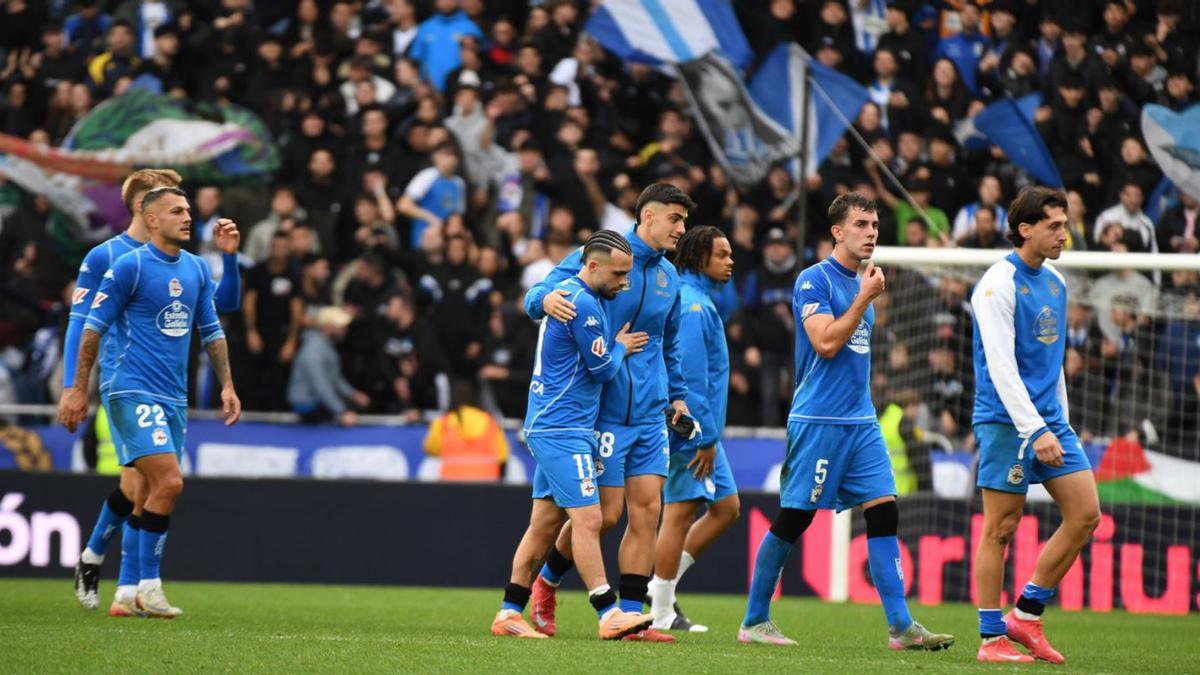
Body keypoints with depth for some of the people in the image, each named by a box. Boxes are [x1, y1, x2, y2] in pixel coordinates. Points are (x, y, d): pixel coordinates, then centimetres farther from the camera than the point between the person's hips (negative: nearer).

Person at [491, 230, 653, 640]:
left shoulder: (570, 291, 12)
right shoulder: (583, 304, -17)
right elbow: (603, 370, -12)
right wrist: (621, 347, 9)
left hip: (550, 426, 10)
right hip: (563, 428, -10)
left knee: (546, 522, 10)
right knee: (587, 518, -11)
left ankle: (510, 613, 11)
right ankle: (609, 614, -13)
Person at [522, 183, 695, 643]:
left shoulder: (669, 277, 14)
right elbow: (535, 297, -10)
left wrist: (678, 394, 18)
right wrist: (546, 300, -34)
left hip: (649, 414, 6)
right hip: (604, 410, -6)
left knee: (647, 510, -2)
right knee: (605, 512, -5)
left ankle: (630, 615, 2)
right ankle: (546, 583, 19)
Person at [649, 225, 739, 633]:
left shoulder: (702, 302, 16)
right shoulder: (692, 305, -16)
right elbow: (691, 377, -20)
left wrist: (709, 436, 19)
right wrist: (706, 438, -19)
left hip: (699, 431, 10)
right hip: (691, 430, -10)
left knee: (726, 506, 11)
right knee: (680, 513, -6)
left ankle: (662, 587, 14)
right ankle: (662, 614, -1)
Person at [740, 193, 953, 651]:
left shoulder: (861, 283, 16)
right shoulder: (814, 280, -8)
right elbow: (826, 342, -19)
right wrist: (865, 299, -14)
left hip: (861, 421, 7)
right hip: (817, 421, -7)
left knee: (883, 513, -3)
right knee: (792, 519, -1)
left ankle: (900, 626, -6)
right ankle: (754, 621, 10)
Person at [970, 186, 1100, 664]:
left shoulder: (1055, 283, 13)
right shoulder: (998, 284, -12)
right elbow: (1001, 367, -19)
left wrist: (1060, 423, 18)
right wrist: (1036, 431, -23)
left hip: (1049, 422, 8)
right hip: (1006, 422, -8)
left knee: (1085, 513, 0)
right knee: (1000, 528, -4)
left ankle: (1027, 615, 9)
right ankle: (991, 638, 3)